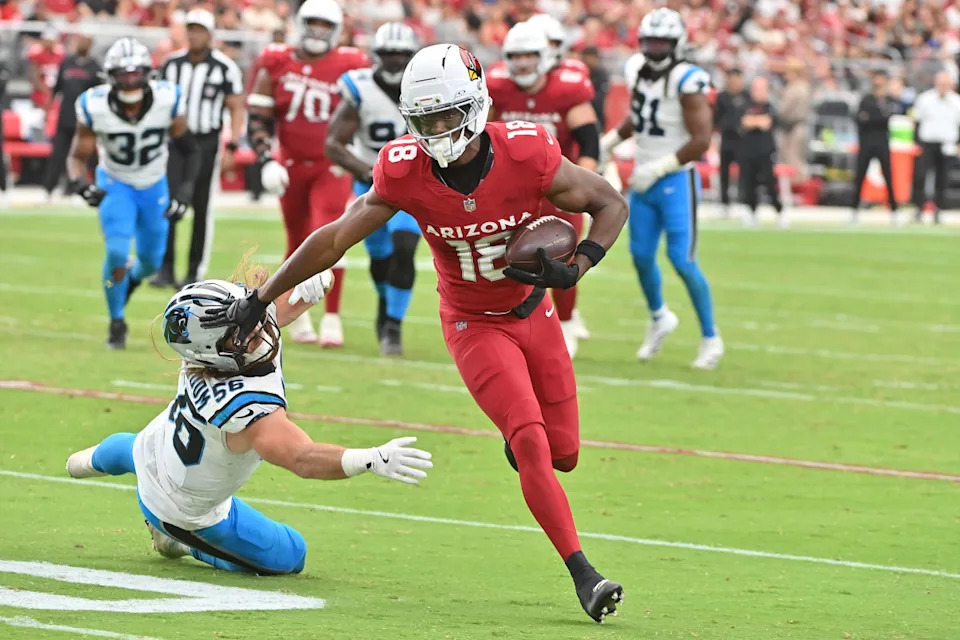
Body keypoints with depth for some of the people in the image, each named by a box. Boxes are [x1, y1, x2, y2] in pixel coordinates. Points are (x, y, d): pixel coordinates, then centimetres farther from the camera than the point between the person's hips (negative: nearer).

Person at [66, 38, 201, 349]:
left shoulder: (168, 100, -24)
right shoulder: (95, 107, -25)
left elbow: (189, 149, -8)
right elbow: (77, 156, -12)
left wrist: (186, 189, -20)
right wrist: (80, 184, -33)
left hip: (154, 186, 2)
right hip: (115, 184, -2)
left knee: (150, 262, 10)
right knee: (117, 253, -20)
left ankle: (129, 278, 49)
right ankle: (116, 322, 3)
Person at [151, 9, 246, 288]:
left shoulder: (224, 68, -4)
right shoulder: (172, 64, 7)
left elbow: (236, 109, -2)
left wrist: (231, 147, -10)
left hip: (206, 142, -3)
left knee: (201, 209, 1)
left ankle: (195, 272, 8)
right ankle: (166, 268, -4)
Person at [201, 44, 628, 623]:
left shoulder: (527, 156, -25)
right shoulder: (406, 172, -23)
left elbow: (613, 205, -11)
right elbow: (335, 238, -13)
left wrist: (573, 271, -27)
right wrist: (259, 301, -11)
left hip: (533, 311, 2)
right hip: (474, 325, -2)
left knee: (563, 453, 8)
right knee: (532, 444, -18)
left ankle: (522, 439, 45)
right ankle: (584, 575, -14)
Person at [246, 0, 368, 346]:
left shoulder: (350, 67, -4)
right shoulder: (276, 64, -2)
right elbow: (258, 117, 0)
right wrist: (266, 160, -11)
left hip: (331, 166, -2)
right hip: (292, 165, 2)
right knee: (298, 242, 13)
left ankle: (332, 318, -13)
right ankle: (298, 316, 29)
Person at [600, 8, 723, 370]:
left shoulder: (687, 81, -19)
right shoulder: (637, 70, 3)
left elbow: (701, 139, -20)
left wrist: (659, 169, -21)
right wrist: (609, 141, 6)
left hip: (677, 181, -6)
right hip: (643, 179, 6)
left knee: (682, 260, -8)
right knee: (641, 255, 10)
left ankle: (711, 339, 6)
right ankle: (659, 318, 37)